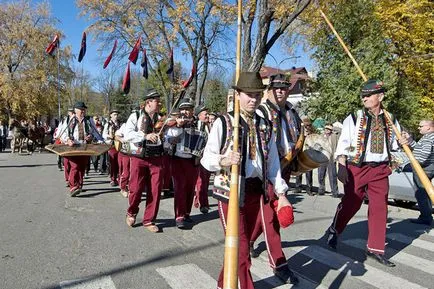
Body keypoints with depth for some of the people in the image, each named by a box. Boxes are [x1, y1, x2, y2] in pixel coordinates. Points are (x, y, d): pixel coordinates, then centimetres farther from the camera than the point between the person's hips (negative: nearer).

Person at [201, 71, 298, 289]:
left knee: (241, 245, 19)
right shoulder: (223, 122, -5)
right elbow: (206, 159, -8)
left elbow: (273, 162, 10)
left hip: (256, 191, 6)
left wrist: (281, 193, 4)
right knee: (240, 248, -4)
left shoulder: (265, 126, 9)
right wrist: (224, 160, -29)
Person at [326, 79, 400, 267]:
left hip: (380, 170, 4)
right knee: (350, 204, 5)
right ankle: (334, 231, 32)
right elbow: (343, 143, -7)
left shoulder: (390, 120, 8)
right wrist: (342, 166, -15)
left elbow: (394, 144, 18)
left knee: (380, 209, 6)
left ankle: (375, 249, 19)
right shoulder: (354, 118, -4)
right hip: (357, 168, -4)